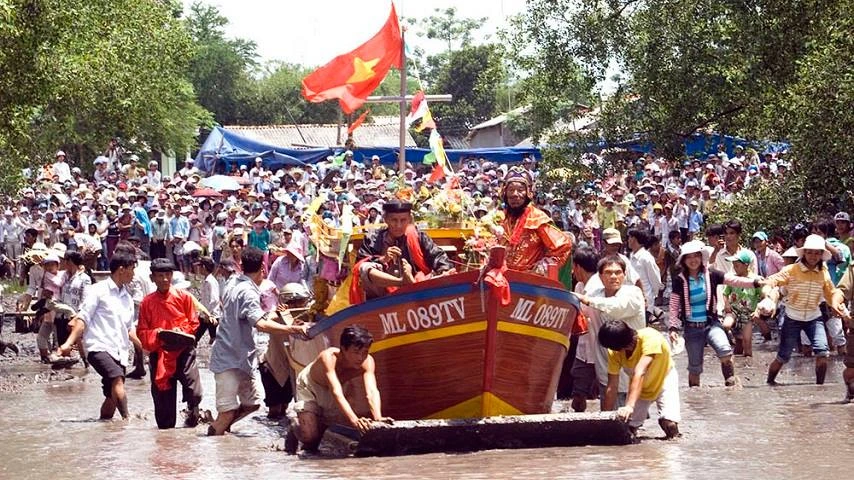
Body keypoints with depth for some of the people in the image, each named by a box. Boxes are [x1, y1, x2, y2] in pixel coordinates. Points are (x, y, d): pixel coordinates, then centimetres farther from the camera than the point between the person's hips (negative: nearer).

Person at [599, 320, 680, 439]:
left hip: (664, 380, -3)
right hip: (638, 387, 4)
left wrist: (630, 406, -57)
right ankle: (643, 413, 24)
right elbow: (611, 388, -18)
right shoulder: (614, 352, -22)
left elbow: (639, 373, -48)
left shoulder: (650, 338, -37)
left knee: (670, 426, -21)